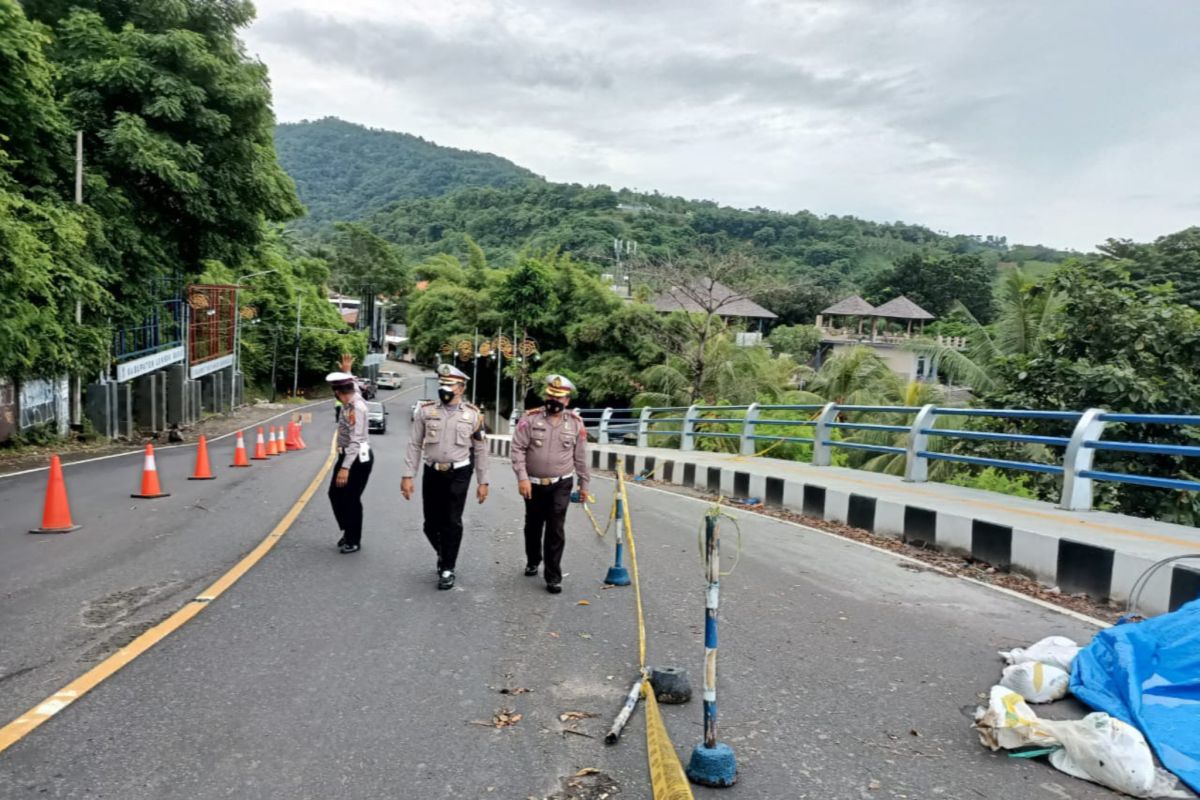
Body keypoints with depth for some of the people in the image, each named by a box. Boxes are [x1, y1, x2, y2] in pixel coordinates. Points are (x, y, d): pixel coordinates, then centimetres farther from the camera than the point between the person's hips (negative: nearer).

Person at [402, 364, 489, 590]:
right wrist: (407, 476, -3)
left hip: (458, 474, -1)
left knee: (452, 523, -2)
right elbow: (415, 445, 2)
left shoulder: (473, 414, 0)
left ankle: (447, 569, 12)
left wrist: (483, 482, 3)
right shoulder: (426, 411, 0)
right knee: (431, 524, 7)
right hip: (432, 473, 2)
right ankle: (443, 554, 36)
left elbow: (480, 450, 5)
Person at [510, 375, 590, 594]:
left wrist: (584, 484, 8)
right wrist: (522, 477, -18)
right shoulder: (530, 418, -7)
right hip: (534, 484, 1)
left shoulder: (576, 423, -2)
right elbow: (518, 448, -10)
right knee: (533, 526, 17)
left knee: (555, 530, -5)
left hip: (561, 485, -1)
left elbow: (581, 457, 5)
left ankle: (553, 576, 3)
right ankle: (533, 561, 42)